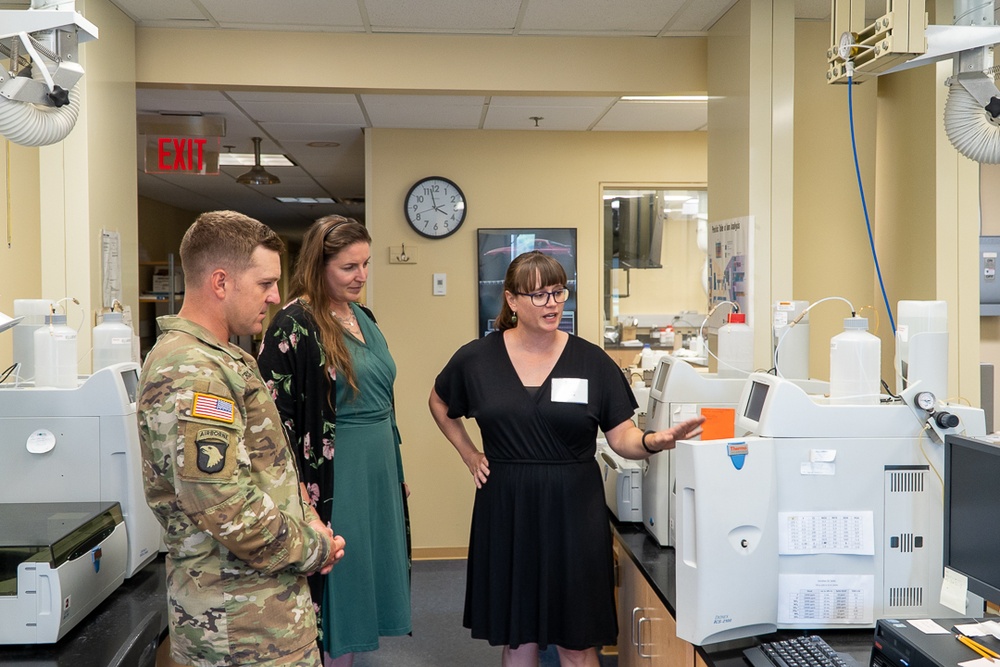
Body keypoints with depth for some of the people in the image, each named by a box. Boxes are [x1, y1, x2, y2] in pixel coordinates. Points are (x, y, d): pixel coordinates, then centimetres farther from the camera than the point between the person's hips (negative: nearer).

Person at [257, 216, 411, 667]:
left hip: (378, 470, 8)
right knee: (336, 583, 3)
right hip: (334, 474, -8)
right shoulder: (295, 325, -13)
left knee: (365, 571, 15)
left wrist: (396, 470, 19)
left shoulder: (362, 317, 10)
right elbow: (277, 414, -16)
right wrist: (298, 494, -17)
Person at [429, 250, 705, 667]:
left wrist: (655, 441, -24)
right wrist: (469, 455, 7)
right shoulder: (477, 358, -1)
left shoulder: (592, 361, -3)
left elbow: (622, 438, -3)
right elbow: (440, 405, 17)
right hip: (506, 509, 1)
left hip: (572, 509, -1)